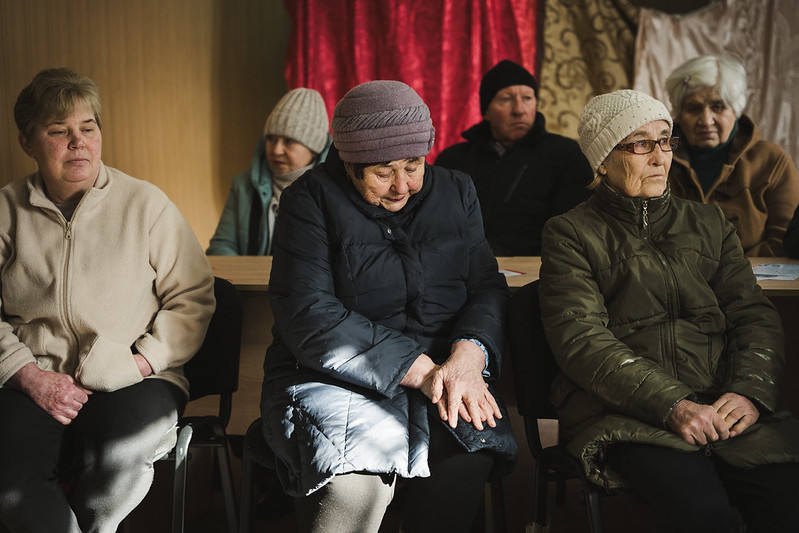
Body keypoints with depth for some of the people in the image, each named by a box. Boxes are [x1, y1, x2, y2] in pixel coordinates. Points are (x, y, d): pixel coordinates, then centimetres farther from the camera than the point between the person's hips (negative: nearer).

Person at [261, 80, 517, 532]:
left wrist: (468, 355, -17)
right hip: (333, 377, -3)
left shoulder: (455, 193, 12)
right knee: (355, 485, -34)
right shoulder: (311, 201, -3)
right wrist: (421, 370, -20)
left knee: (470, 447, -30)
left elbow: (488, 287, 8)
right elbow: (308, 317, -13)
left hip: (442, 371, 4)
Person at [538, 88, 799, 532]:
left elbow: (755, 316, 14)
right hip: (625, 416, -3)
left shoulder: (709, 223, 22)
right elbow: (580, 339, -5)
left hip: (726, 408, 4)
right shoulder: (572, 234, 8)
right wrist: (671, 406, -17)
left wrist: (750, 391, -8)